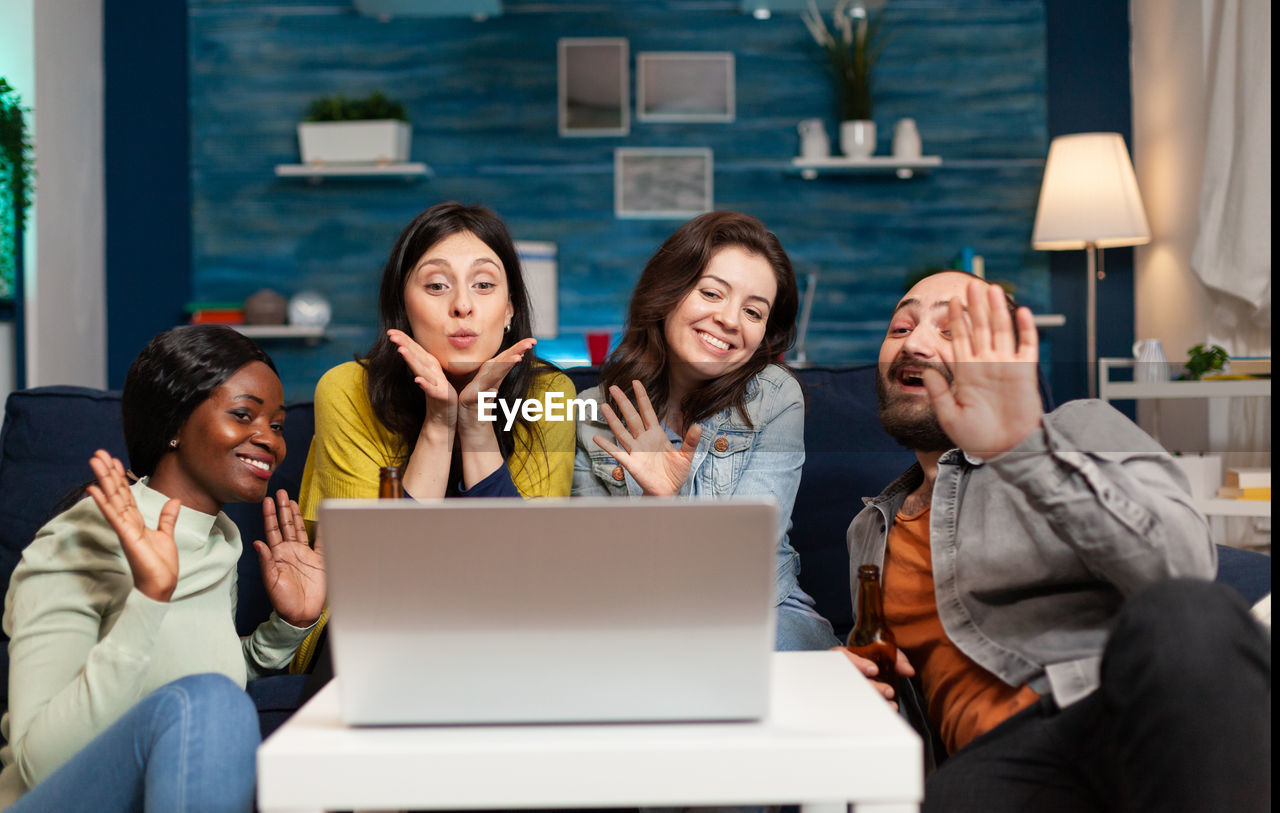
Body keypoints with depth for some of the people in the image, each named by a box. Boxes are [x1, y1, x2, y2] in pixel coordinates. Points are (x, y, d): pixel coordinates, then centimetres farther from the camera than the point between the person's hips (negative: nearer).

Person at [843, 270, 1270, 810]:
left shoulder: (1084, 429, 13)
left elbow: (1183, 566, -7)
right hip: (997, 753, 0)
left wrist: (1026, 449, -19)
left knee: (1182, 617, -38)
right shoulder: (870, 530, 30)